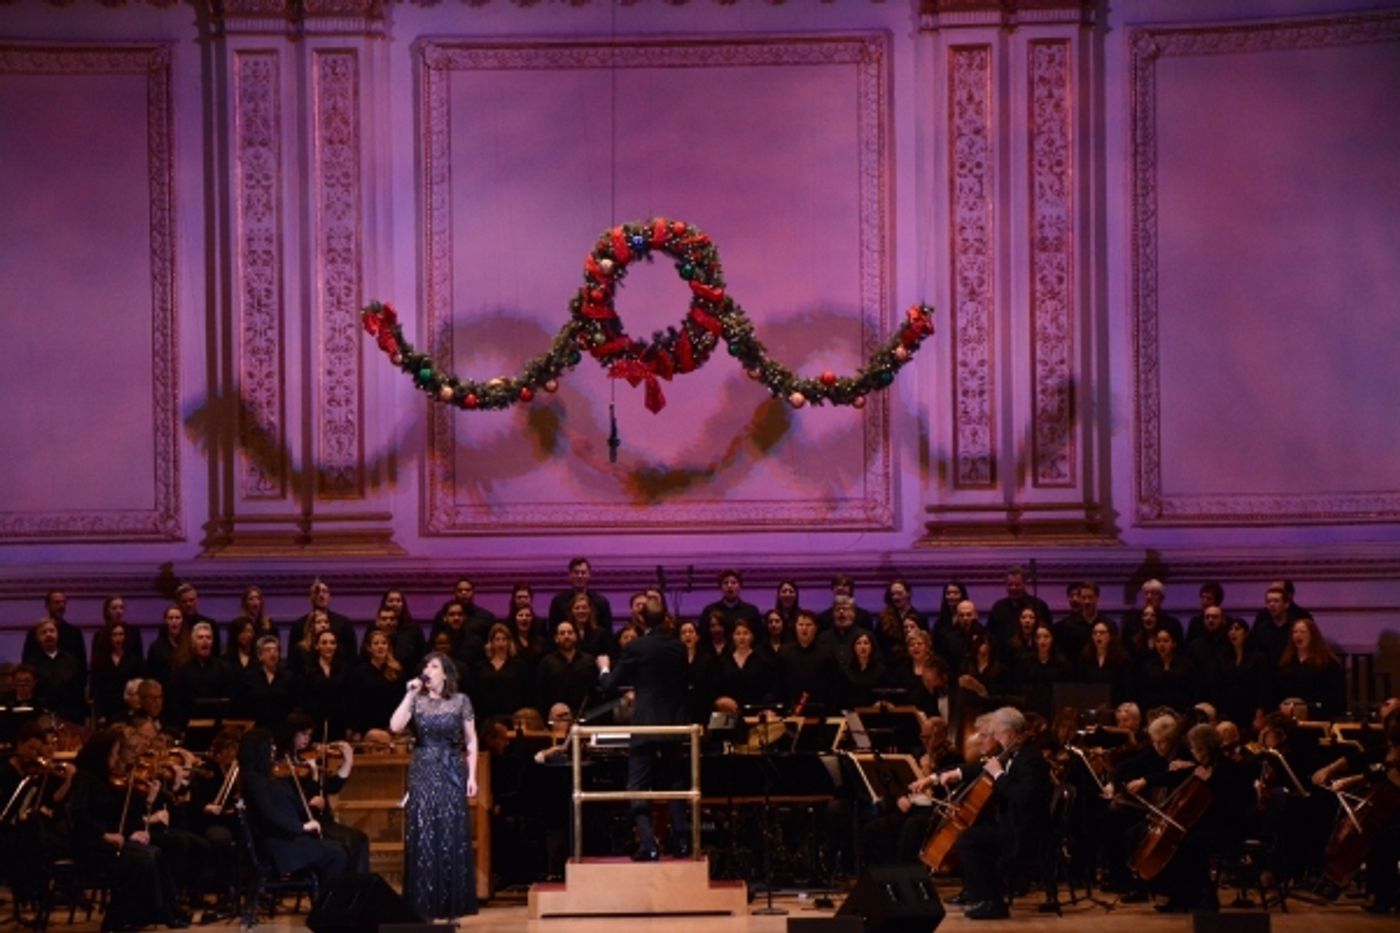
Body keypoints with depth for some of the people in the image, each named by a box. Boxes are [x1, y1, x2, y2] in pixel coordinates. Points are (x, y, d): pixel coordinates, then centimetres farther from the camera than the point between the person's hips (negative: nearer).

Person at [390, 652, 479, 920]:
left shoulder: (460, 701, 3)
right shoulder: (417, 701, 4)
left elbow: (471, 741, 4)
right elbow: (395, 726, -12)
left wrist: (472, 776, -3)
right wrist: (409, 695, -12)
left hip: (452, 772, -1)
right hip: (423, 772, 1)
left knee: (452, 837, 1)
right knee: (423, 837, -1)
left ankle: (452, 906, 8)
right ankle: (425, 906, 4)